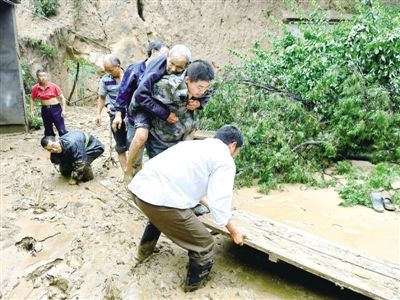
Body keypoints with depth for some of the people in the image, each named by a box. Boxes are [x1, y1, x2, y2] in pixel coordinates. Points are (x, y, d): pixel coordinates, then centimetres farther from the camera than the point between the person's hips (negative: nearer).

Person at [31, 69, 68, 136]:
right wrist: (32, 111, 6)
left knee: (61, 129, -4)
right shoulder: (35, 88, 0)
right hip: (45, 110, 4)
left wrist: (63, 110, -13)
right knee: (48, 130, 13)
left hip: (56, 108, -4)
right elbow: (32, 99, 13)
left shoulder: (53, 86, -9)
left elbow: (62, 98, -7)